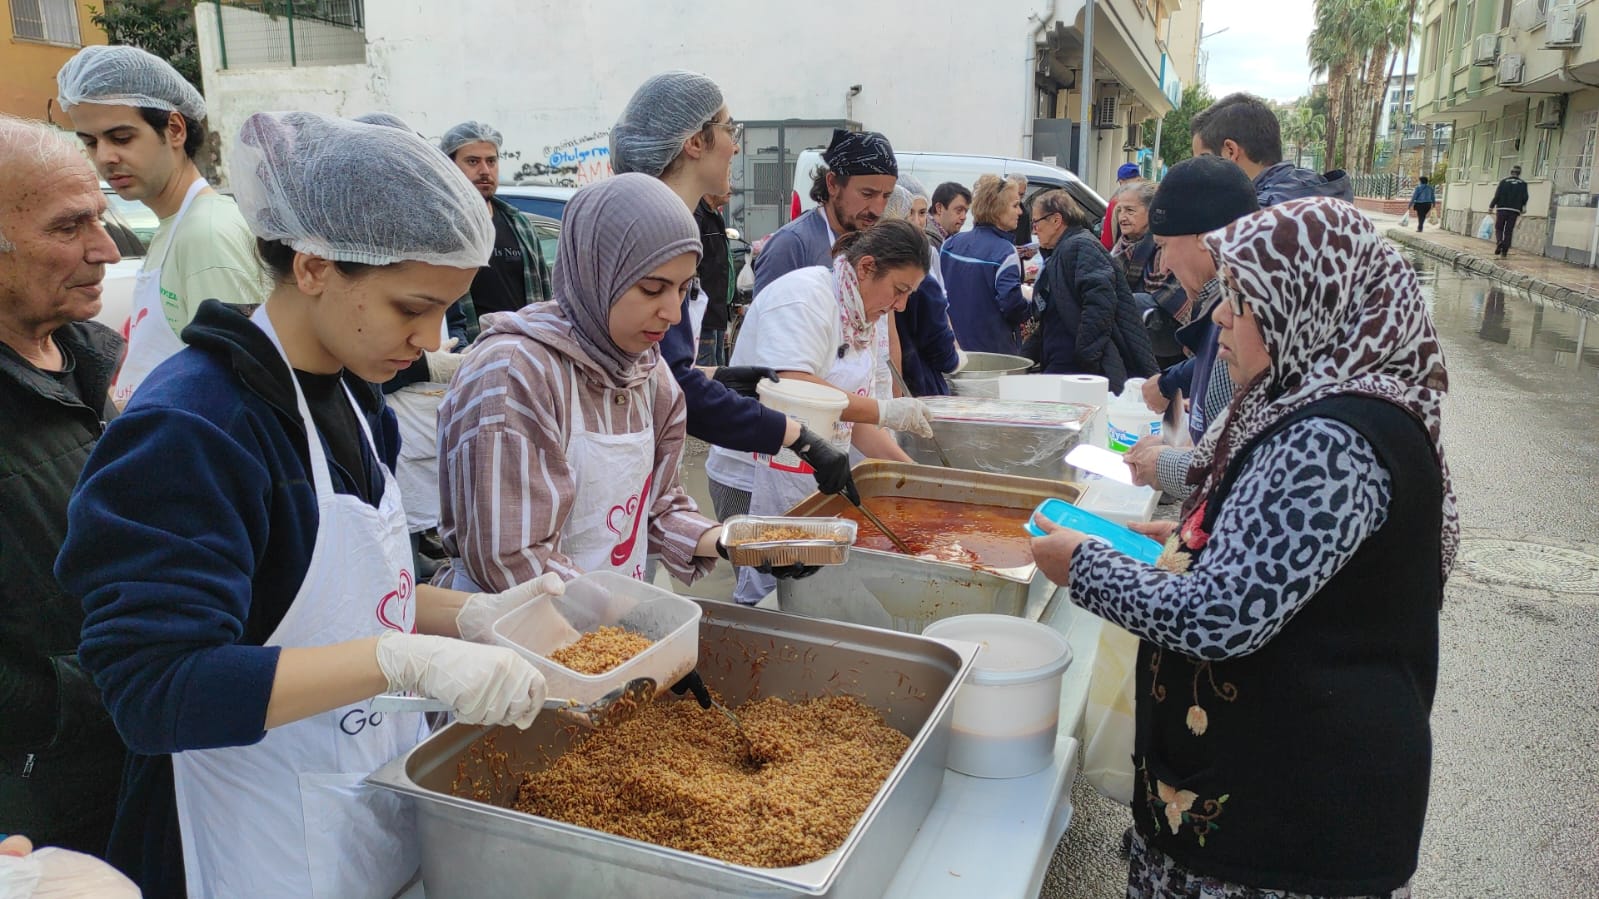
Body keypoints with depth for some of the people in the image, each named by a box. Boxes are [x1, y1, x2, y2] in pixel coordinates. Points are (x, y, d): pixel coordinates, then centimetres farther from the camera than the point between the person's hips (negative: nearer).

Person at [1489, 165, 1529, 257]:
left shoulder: (1503, 182, 2)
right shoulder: (1523, 184, 7)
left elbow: (1497, 196, -4)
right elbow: (1524, 198, 1)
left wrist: (1491, 206, 4)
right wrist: (1523, 208, 14)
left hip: (1502, 209, -1)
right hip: (1514, 210, 1)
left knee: (1498, 229, 8)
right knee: (1509, 231, 4)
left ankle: (1499, 241, -21)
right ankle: (1504, 251, -1)